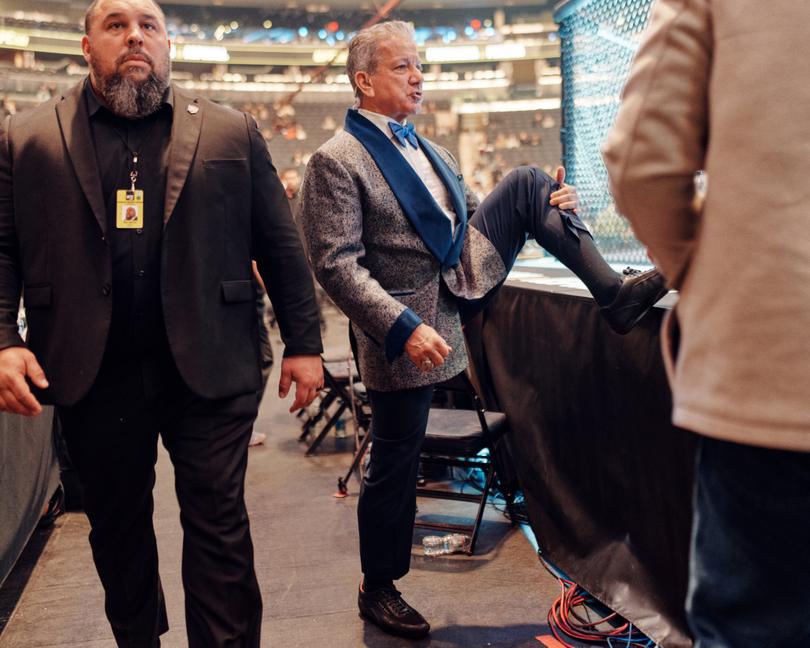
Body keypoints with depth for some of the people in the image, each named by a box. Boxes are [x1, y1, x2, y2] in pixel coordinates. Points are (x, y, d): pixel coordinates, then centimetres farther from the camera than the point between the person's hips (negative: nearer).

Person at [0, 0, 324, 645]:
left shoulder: (232, 132, 5)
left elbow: (281, 246, 5)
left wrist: (303, 343, 2)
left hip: (209, 370, -1)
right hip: (93, 376, 2)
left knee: (220, 529, 4)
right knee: (117, 531, 17)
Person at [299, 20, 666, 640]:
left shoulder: (426, 149, 13)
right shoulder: (337, 161, -13)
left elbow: (470, 212, 17)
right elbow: (336, 264, -20)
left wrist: (547, 206, -1)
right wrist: (404, 328, -31)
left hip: (464, 282, 7)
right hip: (407, 324, -7)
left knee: (526, 183, -4)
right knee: (396, 464, 2)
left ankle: (614, 293, -10)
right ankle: (379, 590, 24)